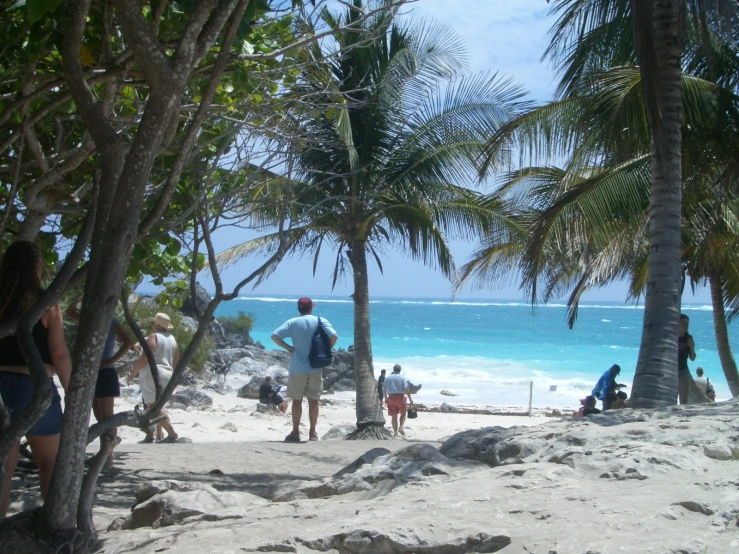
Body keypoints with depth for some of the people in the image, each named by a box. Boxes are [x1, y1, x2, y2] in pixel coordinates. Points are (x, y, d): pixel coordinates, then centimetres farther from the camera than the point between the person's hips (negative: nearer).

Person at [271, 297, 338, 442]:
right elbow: (334, 336, -12)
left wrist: (288, 347, 0)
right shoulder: (321, 321, 1)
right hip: (316, 368, 1)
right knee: (313, 400, 8)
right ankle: (312, 432, 11)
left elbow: (274, 336, -8)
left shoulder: (292, 323, 0)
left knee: (297, 400, 7)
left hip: (297, 368, -1)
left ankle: (295, 432, 9)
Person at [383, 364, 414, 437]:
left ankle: (395, 432, 6)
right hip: (400, 397, -2)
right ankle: (401, 427, -4)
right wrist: (410, 398, -5)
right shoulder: (402, 378, -2)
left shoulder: (388, 378, 7)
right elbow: (406, 389, -11)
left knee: (394, 416, 7)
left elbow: (383, 389, 10)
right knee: (403, 413, 16)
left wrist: (385, 397, 25)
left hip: (391, 398, 2)